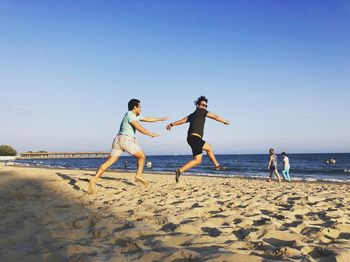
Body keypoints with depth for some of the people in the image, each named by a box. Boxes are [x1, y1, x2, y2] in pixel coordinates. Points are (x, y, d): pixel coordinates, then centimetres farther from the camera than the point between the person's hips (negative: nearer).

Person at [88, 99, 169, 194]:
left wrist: (160, 119, 39)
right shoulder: (130, 114, -2)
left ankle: (94, 179, -13)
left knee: (109, 162, -2)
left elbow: (148, 119, 35)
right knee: (142, 156, 8)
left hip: (118, 140, 9)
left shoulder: (135, 116, 27)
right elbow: (139, 127, -12)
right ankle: (139, 175, -4)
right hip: (126, 139, -9)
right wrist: (150, 134, -5)